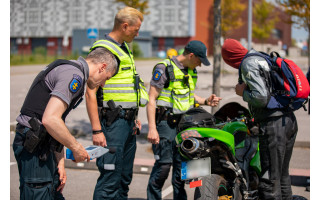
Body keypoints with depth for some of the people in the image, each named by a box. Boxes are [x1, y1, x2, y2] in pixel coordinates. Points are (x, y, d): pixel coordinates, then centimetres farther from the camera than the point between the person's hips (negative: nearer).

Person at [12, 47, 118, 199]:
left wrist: (60, 163, 16)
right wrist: (76, 147, -13)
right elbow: (50, 119, -26)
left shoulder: (67, 68, 19)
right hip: (34, 147, -11)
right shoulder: (74, 75, -15)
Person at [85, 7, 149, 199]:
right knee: (110, 179, -10)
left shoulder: (124, 49, 18)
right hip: (112, 123, -10)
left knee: (124, 178, 14)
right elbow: (91, 93, -18)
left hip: (128, 123, 10)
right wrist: (96, 130, -22)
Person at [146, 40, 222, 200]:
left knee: (182, 163, 7)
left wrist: (206, 101, 7)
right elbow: (151, 99, -13)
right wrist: (152, 128, -19)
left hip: (184, 123, 7)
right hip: (166, 122, -7)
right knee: (164, 163, -10)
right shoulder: (164, 68, -11)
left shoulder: (191, 71, 14)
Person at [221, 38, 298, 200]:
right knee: (283, 176, 17)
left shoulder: (248, 64, -8)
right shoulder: (263, 58, 19)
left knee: (269, 180, -6)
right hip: (289, 120, 9)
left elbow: (261, 97, -19)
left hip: (273, 124, -9)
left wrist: (243, 92, -2)